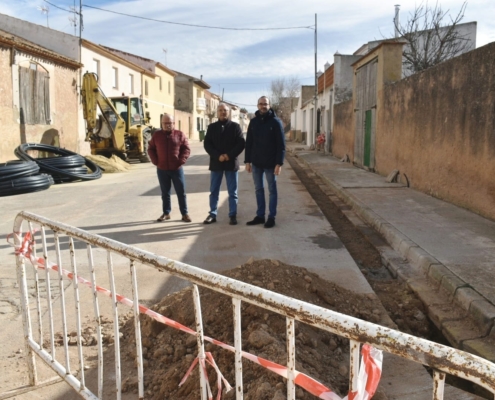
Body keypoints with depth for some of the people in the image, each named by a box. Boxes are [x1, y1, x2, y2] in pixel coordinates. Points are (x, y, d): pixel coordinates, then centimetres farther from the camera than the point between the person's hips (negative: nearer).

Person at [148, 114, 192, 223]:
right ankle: (166, 213, 21)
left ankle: (184, 213, 10)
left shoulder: (179, 134, 0)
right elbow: (151, 149, 10)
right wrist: (155, 161, -2)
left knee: (181, 192, 2)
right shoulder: (156, 135, 5)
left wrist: (181, 161, -11)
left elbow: (186, 149, 0)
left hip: (177, 169, -1)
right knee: (165, 192, 11)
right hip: (162, 169, 2)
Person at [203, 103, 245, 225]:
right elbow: (207, 144, -1)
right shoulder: (212, 127, 7)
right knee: (214, 191, 7)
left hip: (231, 163, -2)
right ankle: (212, 214, 16)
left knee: (232, 192, 4)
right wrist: (218, 156, -15)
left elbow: (242, 143, -4)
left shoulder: (235, 126, 2)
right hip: (216, 163, 2)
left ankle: (233, 215, 11)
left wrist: (230, 155, -15)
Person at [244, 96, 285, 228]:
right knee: (258, 189, 10)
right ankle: (260, 215, 19)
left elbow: (281, 144, -9)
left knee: (272, 190, 5)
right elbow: (248, 143, 9)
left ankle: (271, 217, 11)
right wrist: (247, 161, 3)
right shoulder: (253, 122, 7)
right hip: (256, 163, 4)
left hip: (271, 163, -4)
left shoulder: (275, 122, -6)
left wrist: (279, 163, -16)